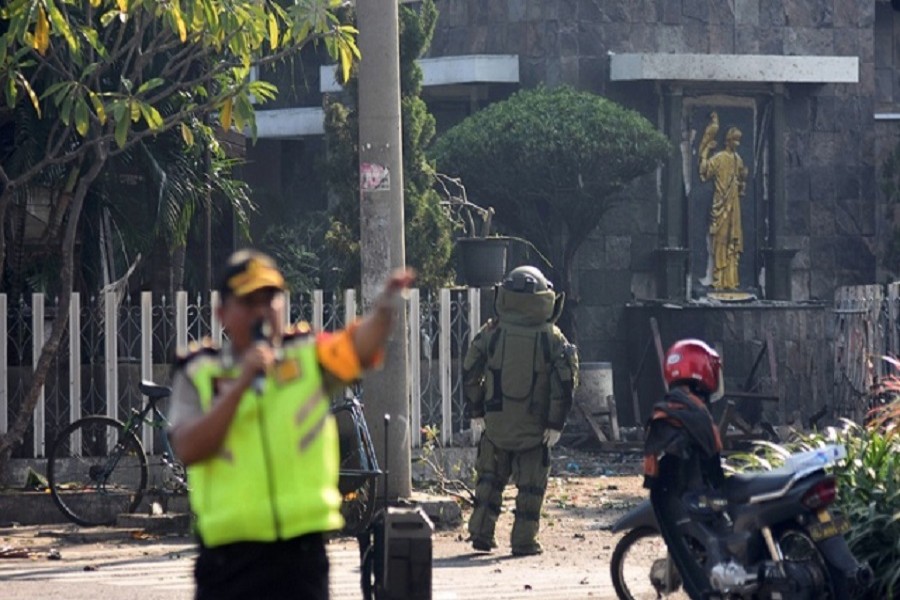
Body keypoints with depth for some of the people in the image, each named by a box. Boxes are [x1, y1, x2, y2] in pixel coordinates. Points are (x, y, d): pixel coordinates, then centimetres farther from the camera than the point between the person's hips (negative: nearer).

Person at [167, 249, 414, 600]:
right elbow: (188, 449, -11)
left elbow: (358, 348, -15)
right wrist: (241, 384, -17)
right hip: (228, 554, 0)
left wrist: (384, 309, -36)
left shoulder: (309, 357, 6)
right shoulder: (198, 374, 4)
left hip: (301, 551, 0)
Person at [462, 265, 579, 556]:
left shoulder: (491, 333, -4)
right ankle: (524, 540, 4)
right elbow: (565, 382, -8)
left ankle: (481, 533, 13)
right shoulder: (552, 339, -7)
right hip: (534, 427, -2)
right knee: (530, 484, 6)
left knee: (490, 478, 15)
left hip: (495, 422, 2)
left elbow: (470, 374, 1)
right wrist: (556, 423, -2)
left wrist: (476, 412, 11)